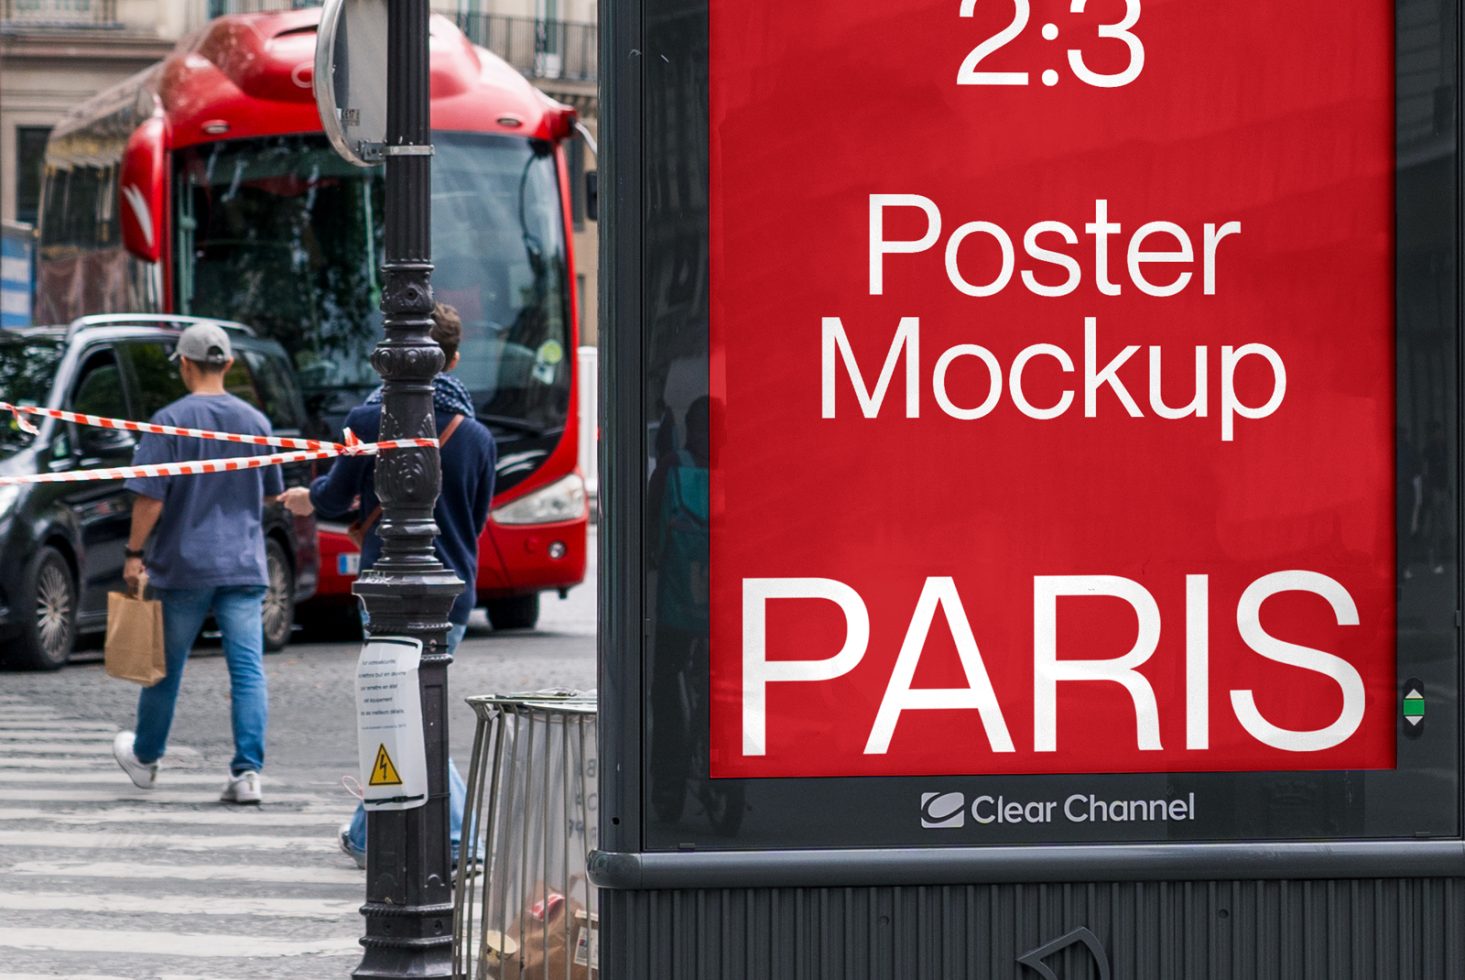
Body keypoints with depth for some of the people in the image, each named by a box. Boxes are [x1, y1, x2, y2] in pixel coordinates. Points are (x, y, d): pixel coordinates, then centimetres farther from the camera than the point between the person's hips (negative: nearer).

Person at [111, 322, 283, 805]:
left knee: (166, 667, 13)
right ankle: (247, 772, -11)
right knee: (248, 670, -2)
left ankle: (145, 758, 32)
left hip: (182, 565, -2)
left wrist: (135, 552, -4)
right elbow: (271, 494, 15)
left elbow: (150, 497, -13)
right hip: (243, 565, 2)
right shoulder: (254, 421, 3)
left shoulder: (170, 421, -9)